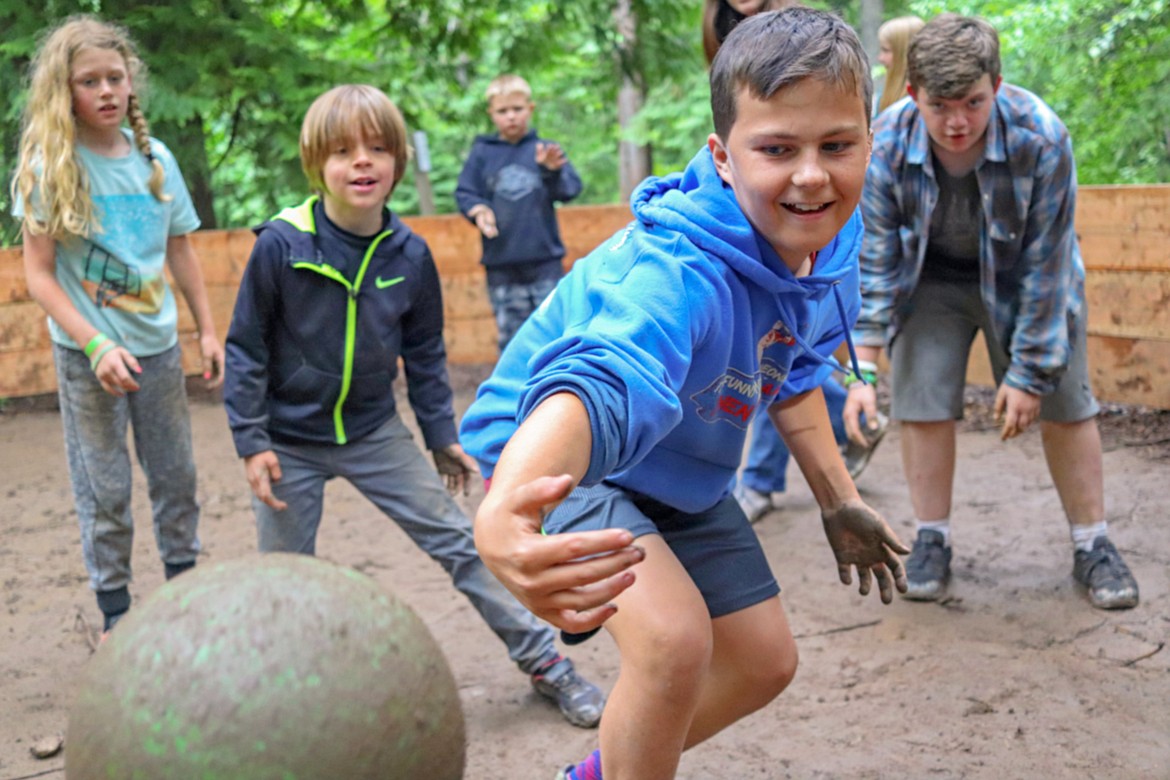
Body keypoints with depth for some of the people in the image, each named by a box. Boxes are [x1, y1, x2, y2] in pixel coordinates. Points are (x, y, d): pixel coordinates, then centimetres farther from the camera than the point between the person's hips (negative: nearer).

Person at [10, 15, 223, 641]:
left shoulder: (156, 160, 1)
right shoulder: (48, 167, -9)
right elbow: (38, 275, -11)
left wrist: (208, 331, 9)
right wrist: (96, 346, -20)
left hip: (157, 344, 3)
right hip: (86, 352, -3)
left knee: (175, 476, 14)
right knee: (103, 489, 6)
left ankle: (183, 580, 32)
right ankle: (114, 608, 20)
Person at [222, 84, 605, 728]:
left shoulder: (410, 254, -6)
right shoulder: (280, 244, -16)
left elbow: (424, 353, 7)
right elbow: (245, 348, -9)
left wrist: (441, 435, 10)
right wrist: (251, 443, -12)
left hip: (375, 434, 2)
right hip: (292, 443, -2)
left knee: (459, 543, 2)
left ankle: (543, 659, 13)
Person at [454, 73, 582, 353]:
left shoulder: (546, 149, 4)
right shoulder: (482, 153, 6)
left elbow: (570, 189, -5)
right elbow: (464, 193, 4)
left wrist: (553, 171, -25)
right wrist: (478, 210, -17)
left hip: (545, 260, 0)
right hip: (501, 264, 1)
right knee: (511, 337, 7)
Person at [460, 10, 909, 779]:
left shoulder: (830, 241, -13)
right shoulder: (676, 270, -39)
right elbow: (605, 381, -60)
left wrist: (839, 500, 12)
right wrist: (503, 514, -80)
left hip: (681, 474, 8)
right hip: (563, 458, -8)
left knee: (763, 662, 14)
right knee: (676, 636, -32)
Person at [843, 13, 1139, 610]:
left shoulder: (1041, 139, -32)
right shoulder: (887, 145, -27)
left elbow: (1044, 265, -25)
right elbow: (875, 258, -20)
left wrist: (1028, 373, -21)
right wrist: (863, 371, -25)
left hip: (1022, 279, -1)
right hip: (932, 277, 1)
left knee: (1065, 402, 0)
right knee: (922, 401, -8)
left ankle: (1092, 545, 13)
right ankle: (932, 541, 8)